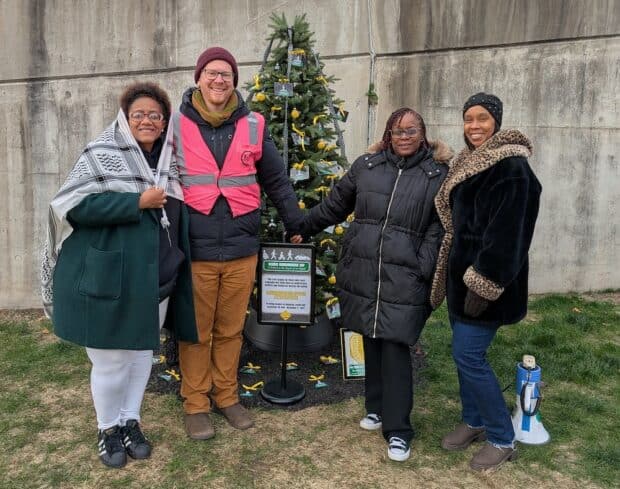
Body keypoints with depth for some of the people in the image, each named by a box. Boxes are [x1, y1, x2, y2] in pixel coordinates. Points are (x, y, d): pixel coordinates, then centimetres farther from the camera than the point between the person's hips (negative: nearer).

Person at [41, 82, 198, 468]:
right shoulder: (102, 155, -7)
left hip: (155, 278, 5)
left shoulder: (169, 161, 9)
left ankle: (131, 422, 35)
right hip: (107, 277, -5)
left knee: (143, 353, 16)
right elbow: (76, 205, -17)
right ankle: (108, 429, 29)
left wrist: (176, 261, 6)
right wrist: (139, 202, -21)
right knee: (111, 360, 5)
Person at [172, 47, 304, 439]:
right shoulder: (177, 124, 0)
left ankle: (226, 395, 31)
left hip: (241, 249, 2)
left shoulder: (253, 126, 5)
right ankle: (196, 403, 25)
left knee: (231, 330, 14)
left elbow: (277, 181, 12)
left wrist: (298, 227, 13)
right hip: (194, 249, -2)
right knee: (196, 331, 8)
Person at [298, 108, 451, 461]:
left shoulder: (438, 173, 1)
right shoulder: (367, 164, 9)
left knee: (395, 347, -4)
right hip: (361, 272, 4)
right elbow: (335, 204, 18)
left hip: (404, 280, -3)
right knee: (372, 342, 14)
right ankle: (377, 408, 34)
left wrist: (423, 272, -9)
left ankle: (398, 429, 10)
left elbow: (438, 229, -2)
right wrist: (303, 228, 21)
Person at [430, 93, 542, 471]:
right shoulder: (469, 163, 13)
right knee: (465, 352, 14)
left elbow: (505, 231, -22)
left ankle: (503, 439, 12)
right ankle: (474, 421, 31)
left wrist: (485, 284, -24)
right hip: (463, 272, 9)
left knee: (468, 355, -6)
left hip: (486, 276, -9)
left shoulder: (511, 167, -16)